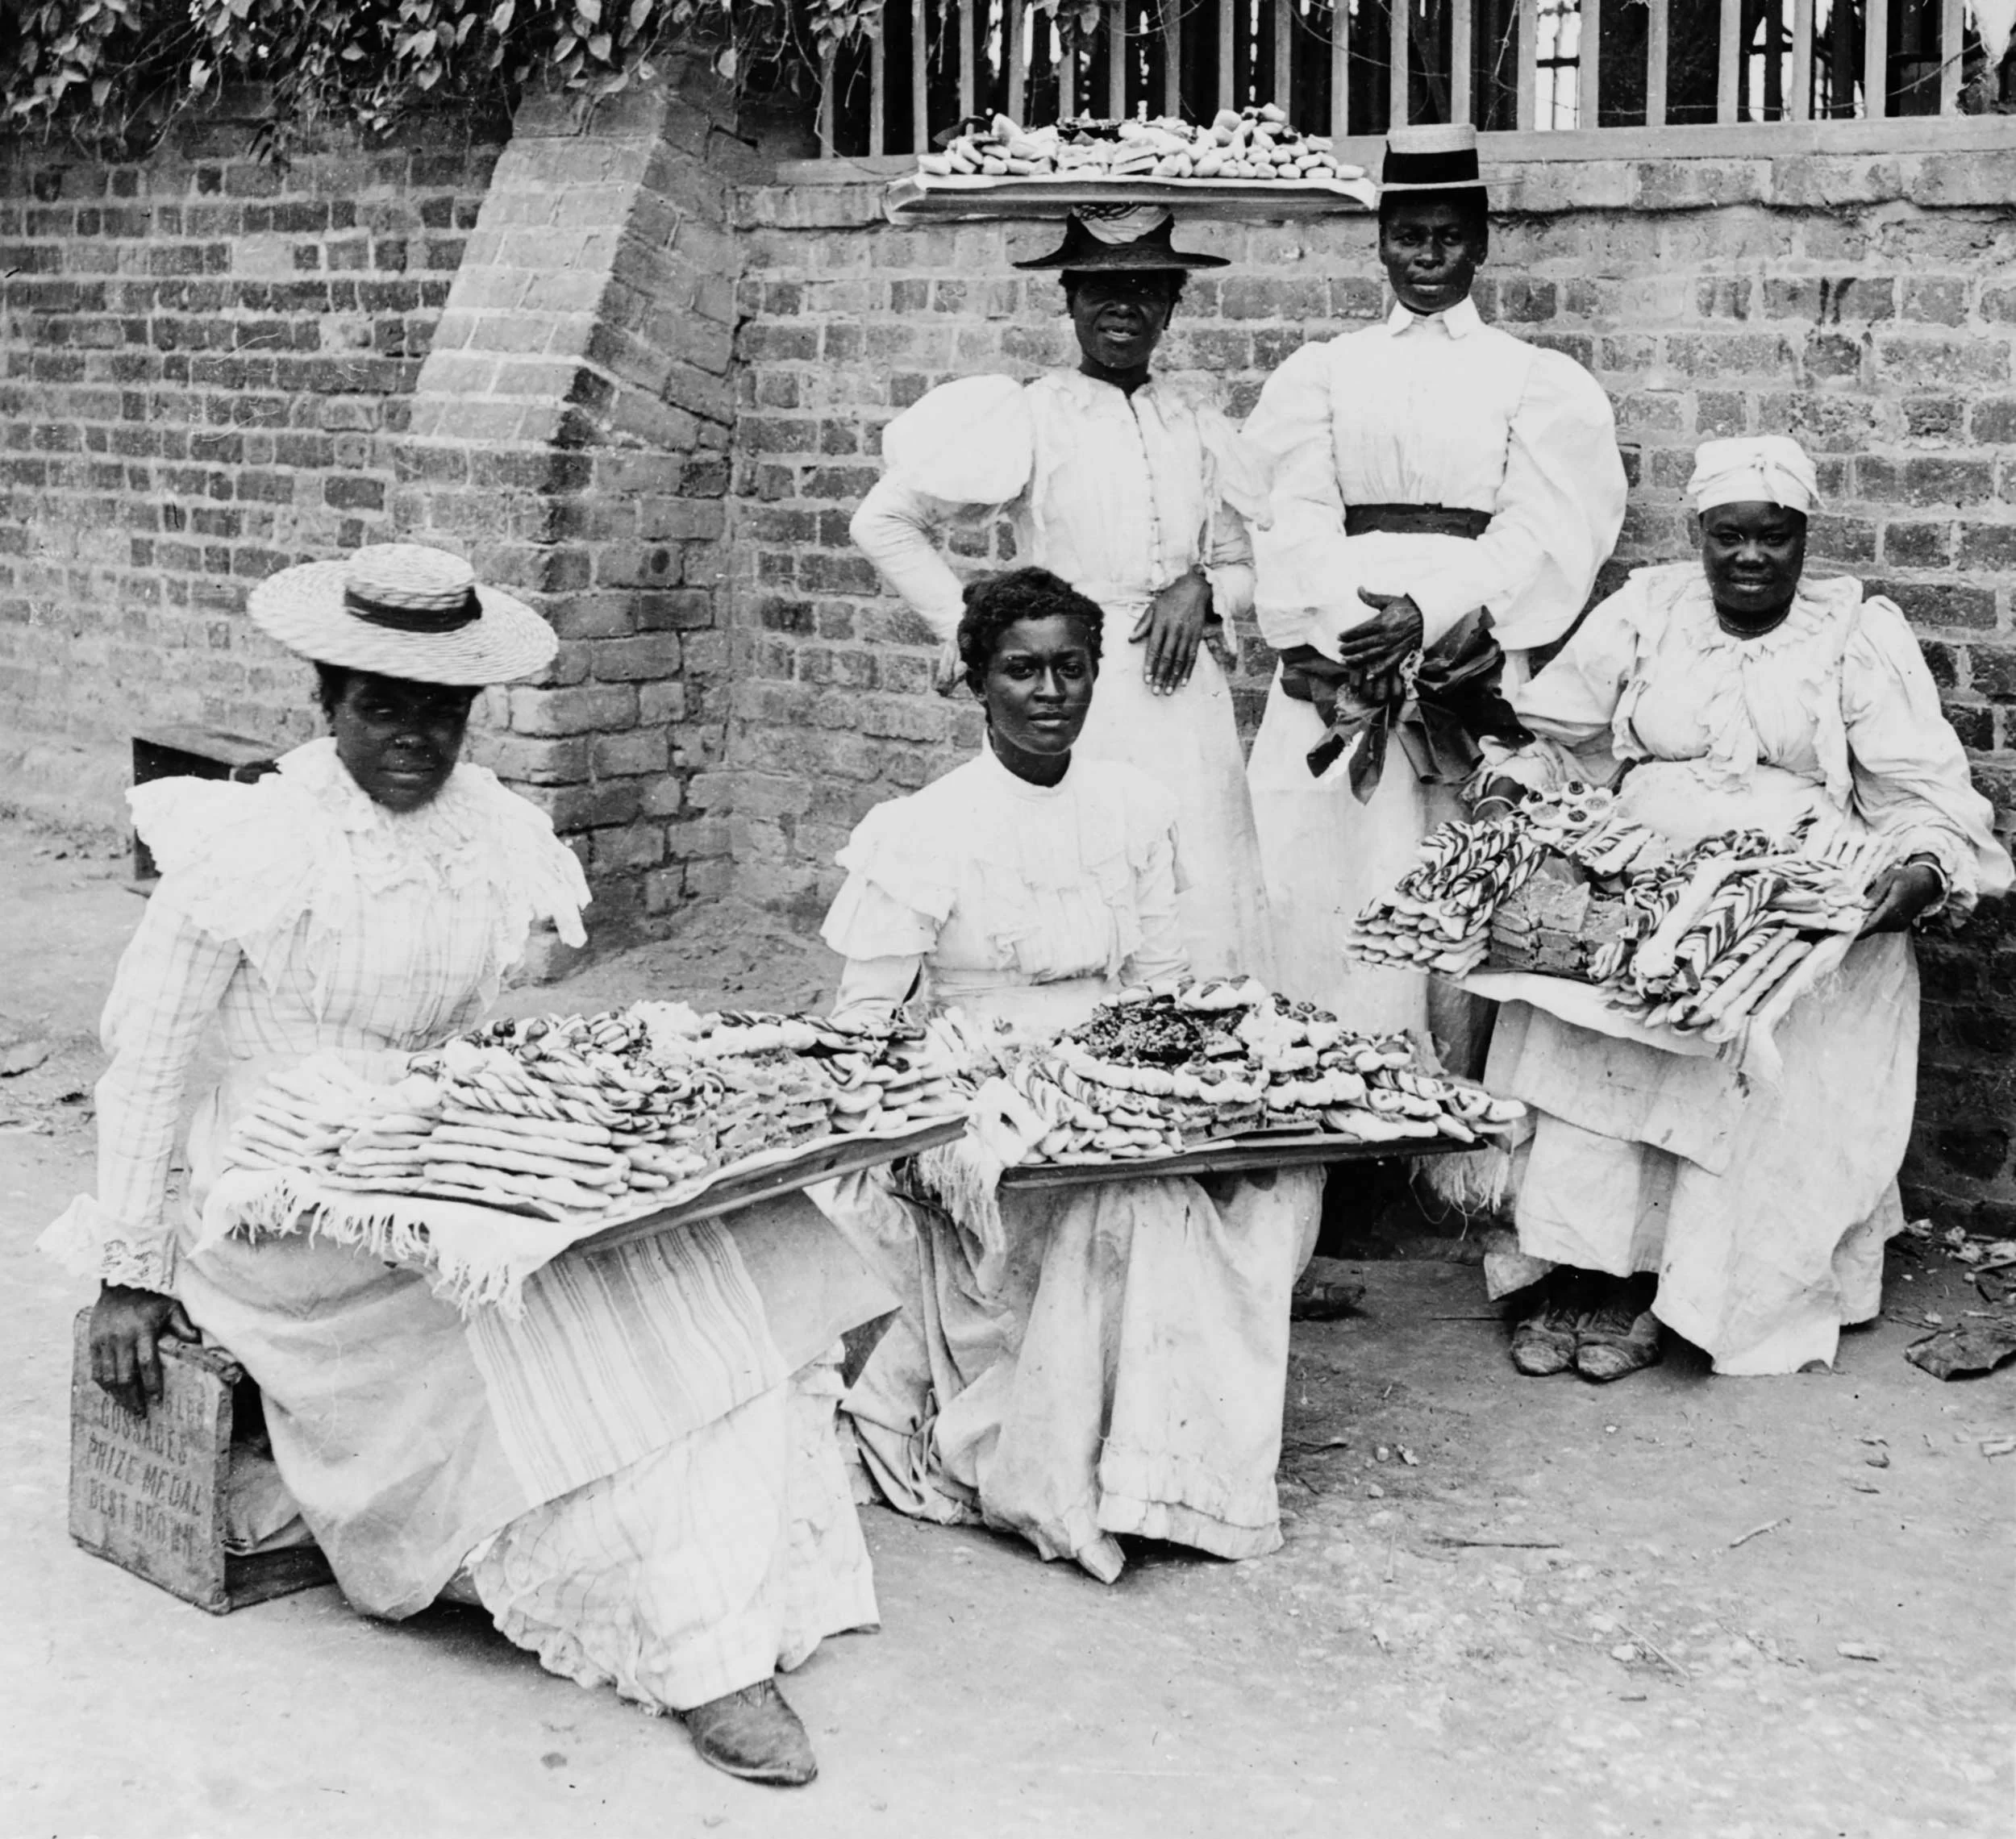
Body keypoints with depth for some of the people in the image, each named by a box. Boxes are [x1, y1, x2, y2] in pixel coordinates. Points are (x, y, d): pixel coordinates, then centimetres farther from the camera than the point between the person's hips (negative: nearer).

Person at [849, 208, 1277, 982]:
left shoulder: (1197, 420, 12)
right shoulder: (1030, 416, 0)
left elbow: (1242, 565, 20)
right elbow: (881, 521, 3)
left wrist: (1203, 590, -2)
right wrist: (968, 631, 0)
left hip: (1184, 698, 4)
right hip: (1073, 701, -4)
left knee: (1203, 913, 1)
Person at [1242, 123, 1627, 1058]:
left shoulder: (1536, 379, 10)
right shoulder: (1319, 373, 14)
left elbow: (1541, 528, -2)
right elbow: (1293, 519, 1)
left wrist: (1429, 612, -17)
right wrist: (1349, 628, -16)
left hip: (1467, 657, -1)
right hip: (1341, 659, 1)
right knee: (1338, 893, -4)